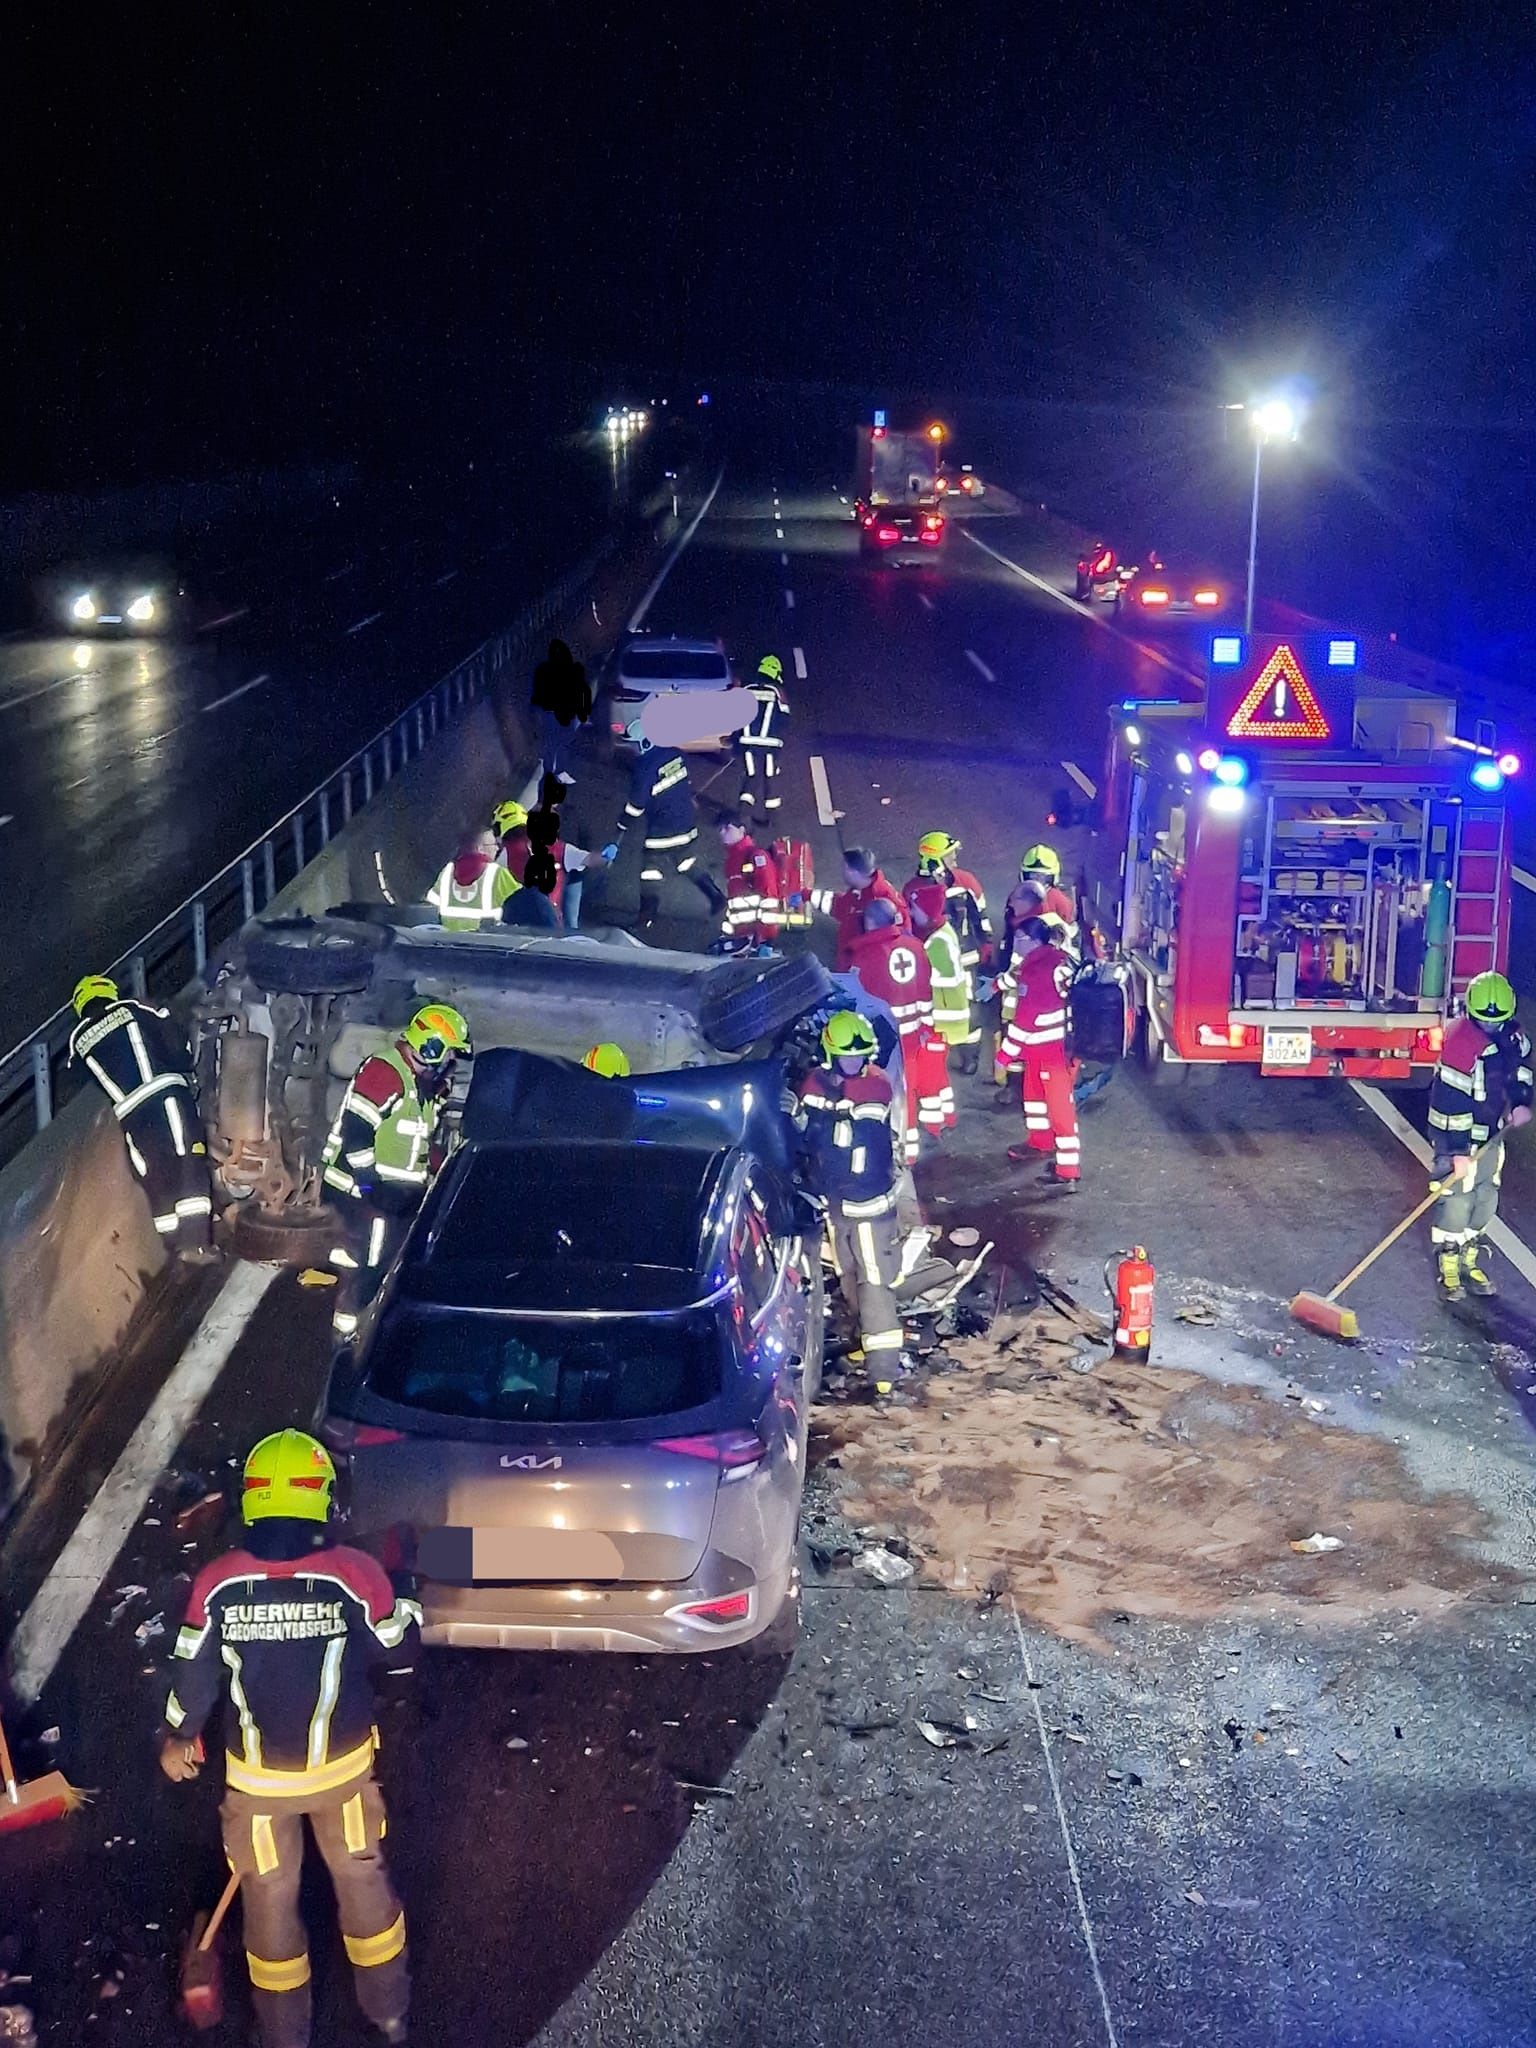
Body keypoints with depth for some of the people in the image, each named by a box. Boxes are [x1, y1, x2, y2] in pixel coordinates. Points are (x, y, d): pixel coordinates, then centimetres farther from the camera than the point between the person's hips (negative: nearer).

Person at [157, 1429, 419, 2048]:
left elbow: (195, 1676, -8)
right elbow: (398, 1652, -7)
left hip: (257, 1774, 0)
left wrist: (177, 1738, 11)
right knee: (361, 1879, 23)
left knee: (269, 1898, 20)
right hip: (342, 1764, 0)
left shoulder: (217, 1584, -19)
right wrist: (406, 1614, 16)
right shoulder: (357, 1574, -22)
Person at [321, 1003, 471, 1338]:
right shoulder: (383, 1073, -18)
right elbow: (356, 1130, -23)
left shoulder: (427, 1082, 14)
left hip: (401, 1190, 9)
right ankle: (347, 1327, 0)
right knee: (368, 1260, -8)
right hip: (369, 1188, -9)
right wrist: (369, 1182, -23)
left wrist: (434, 1174, 17)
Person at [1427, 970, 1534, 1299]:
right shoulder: (1461, 1040, -25)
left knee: (1486, 1200, 13)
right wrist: (1458, 1151, -24)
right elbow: (1451, 1097, -25)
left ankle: (1472, 1266, 25)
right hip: (1458, 1134, -8)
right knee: (1456, 1200, -7)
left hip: (1492, 1132, 8)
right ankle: (1447, 1271, 5)